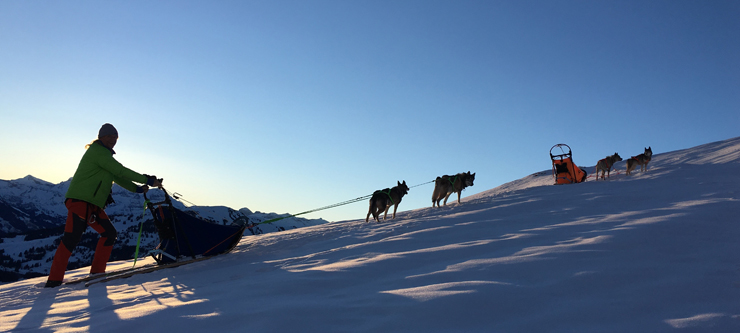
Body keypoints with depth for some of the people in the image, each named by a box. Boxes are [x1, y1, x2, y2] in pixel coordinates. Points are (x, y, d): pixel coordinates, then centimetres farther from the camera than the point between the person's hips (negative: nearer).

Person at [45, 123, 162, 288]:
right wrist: (147, 180, -15)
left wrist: (137, 188, 9)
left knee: (109, 233, 6)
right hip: (79, 200, -10)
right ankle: (54, 279, -8)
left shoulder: (104, 154, 21)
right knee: (72, 239, -13)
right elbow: (121, 171, -17)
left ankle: (97, 272, 11)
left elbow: (118, 177, 22)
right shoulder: (97, 151, -9)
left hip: (94, 204, 10)